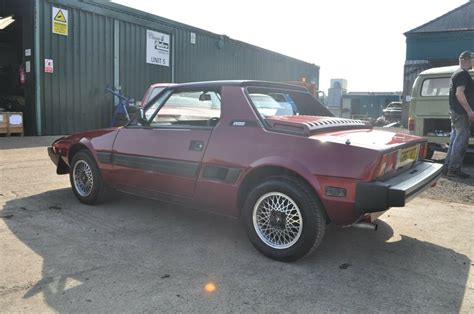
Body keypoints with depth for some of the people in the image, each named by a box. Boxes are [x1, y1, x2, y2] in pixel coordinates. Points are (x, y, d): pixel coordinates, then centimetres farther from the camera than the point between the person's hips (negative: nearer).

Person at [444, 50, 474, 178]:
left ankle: (448, 166, 15)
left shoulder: (457, 73, 20)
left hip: (455, 111, 10)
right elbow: (459, 93, -22)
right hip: (461, 112, -10)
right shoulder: (463, 73, -12)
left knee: (455, 139, 12)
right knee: (461, 140, -8)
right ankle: (454, 169, -7)